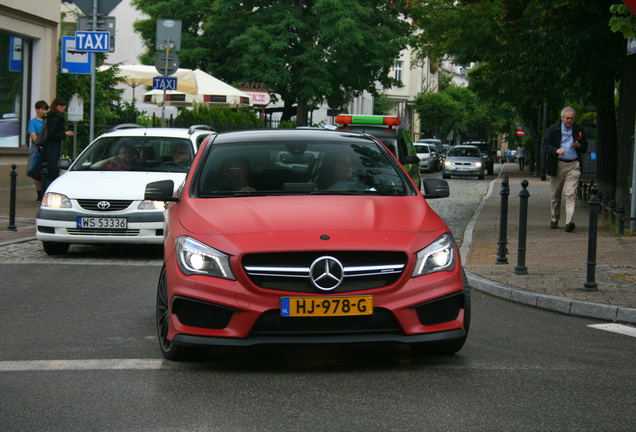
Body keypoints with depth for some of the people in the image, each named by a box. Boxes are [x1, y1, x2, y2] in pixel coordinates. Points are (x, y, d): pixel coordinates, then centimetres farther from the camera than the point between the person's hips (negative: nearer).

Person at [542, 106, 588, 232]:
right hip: (557, 164, 1)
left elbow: (585, 148, 18)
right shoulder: (553, 130, 5)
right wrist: (556, 150, -22)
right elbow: (546, 145, -3)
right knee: (556, 194, 9)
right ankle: (554, 219, 26)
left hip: (573, 166, 0)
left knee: (571, 194, -14)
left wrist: (578, 146, -5)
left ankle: (569, 222, -22)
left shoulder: (579, 130, 10)